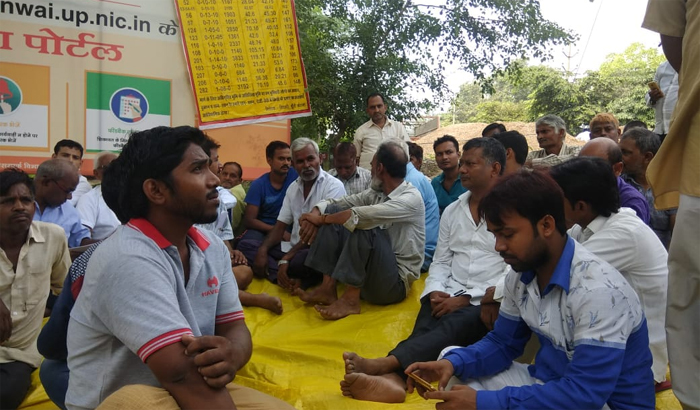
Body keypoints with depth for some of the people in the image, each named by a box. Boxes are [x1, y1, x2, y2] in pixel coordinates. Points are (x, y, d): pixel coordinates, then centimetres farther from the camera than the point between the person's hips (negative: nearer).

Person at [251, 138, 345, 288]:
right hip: (293, 248, 8)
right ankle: (295, 281, -22)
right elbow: (281, 225, 12)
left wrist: (286, 258, -19)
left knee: (300, 260, -41)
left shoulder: (333, 186, -8)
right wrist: (263, 249, -8)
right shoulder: (293, 187, 15)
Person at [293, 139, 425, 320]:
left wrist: (321, 219, -18)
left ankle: (351, 300, -19)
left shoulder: (411, 198, -17)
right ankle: (328, 289, -7)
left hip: (395, 282, -7)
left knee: (363, 224, -30)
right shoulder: (376, 193, 7)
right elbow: (335, 203, 5)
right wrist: (315, 214, -17)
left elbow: (362, 215, -30)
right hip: (368, 272, 8)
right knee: (333, 212, -3)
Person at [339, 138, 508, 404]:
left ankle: (381, 365, -53)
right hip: (448, 299, 4)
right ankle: (393, 379, -54)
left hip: (488, 304, -4)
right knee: (426, 329, -27)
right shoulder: (452, 210, 17)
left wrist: (467, 299, -14)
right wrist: (435, 292, -3)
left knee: (451, 328, -33)